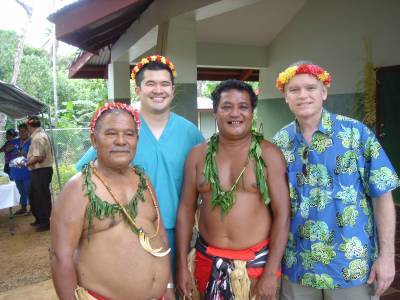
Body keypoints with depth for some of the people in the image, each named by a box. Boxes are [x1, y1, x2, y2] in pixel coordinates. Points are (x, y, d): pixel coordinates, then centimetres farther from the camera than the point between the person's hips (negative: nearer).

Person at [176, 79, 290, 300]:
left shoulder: (269, 154, -6)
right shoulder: (198, 155, 0)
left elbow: (282, 214, -7)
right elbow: (186, 210, 1)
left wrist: (271, 272, -11)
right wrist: (182, 265, -1)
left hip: (257, 261, -2)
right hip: (209, 261, 2)